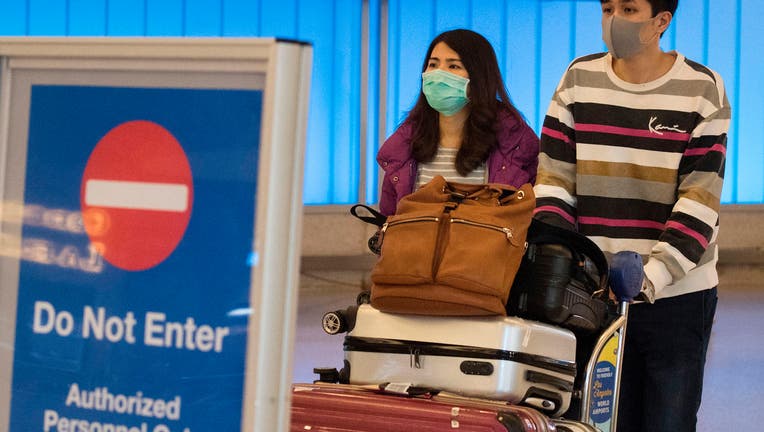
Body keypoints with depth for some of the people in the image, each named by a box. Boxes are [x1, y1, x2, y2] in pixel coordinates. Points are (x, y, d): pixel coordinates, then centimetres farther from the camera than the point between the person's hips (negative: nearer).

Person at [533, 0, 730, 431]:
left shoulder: (702, 89, -3)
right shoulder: (579, 80, 7)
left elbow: (700, 199, -8)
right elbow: (554, 178, 4)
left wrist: (653, 276, -20)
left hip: (677, 295, -2)